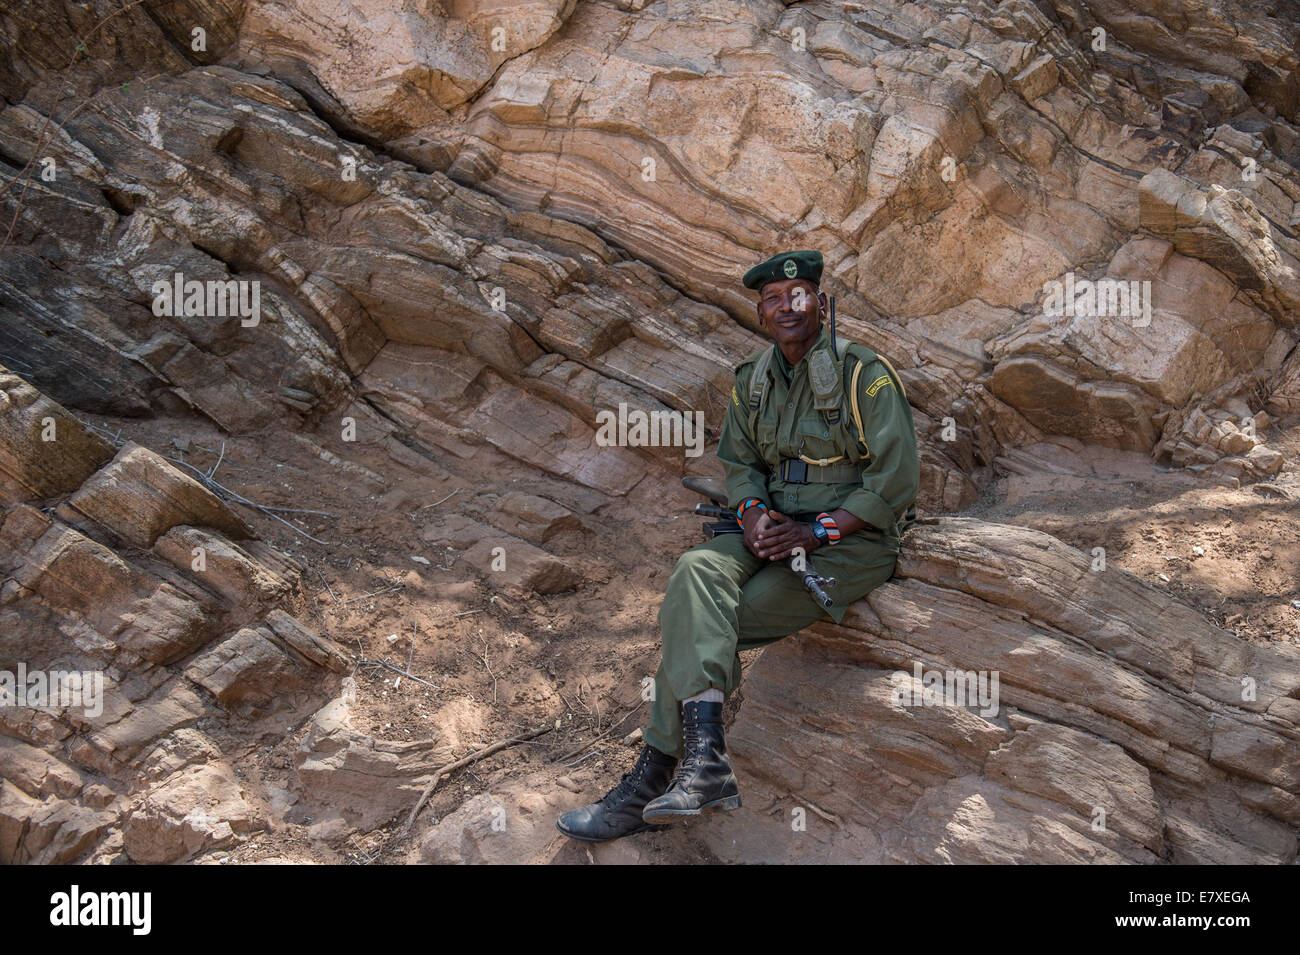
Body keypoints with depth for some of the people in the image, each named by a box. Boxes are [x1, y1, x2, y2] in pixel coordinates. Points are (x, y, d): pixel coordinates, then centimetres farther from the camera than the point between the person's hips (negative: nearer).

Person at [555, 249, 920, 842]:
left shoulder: (864, 374, -9)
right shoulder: (752, 380, 11)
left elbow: (896, 482, -11)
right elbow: (739, 462, 17)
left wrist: (815, 530, -18)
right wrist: (754, 514, -6)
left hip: (853, 543, -6)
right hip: (778, 530, 6)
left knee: (694, 623, -21)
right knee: (697, 570, -27)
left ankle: (652, 780, -13)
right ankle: (703, 760, -32)